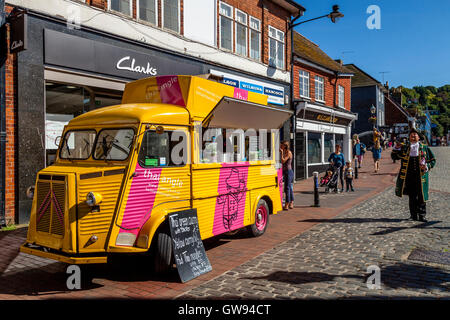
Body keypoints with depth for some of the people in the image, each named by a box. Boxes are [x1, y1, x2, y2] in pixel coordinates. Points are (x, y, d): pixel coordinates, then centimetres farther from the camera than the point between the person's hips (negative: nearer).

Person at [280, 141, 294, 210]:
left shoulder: (288, 153, -12)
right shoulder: (285, 152, 15)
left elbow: (283, 161, -20)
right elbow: (282, 162, 17)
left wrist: (282, 153, -15)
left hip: (288, 171, -10)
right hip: (286, 171, 10)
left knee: (287, 188, -8)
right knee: (290, 188, 13)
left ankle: (286, 205, -5)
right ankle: (291, 203, 19)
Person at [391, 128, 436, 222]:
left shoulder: (425, 148, 9)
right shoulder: (405, 148, 11)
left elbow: (432, 160, 12)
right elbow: (395, 156, 12)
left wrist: (427, 166, -7)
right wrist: (396, 148, -4)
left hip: (421, 176, -1)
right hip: (409, 176, 1)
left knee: (422, 196, 1)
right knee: (412, 196, 5)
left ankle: (422, 215, 10)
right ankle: (414, 215, 14)